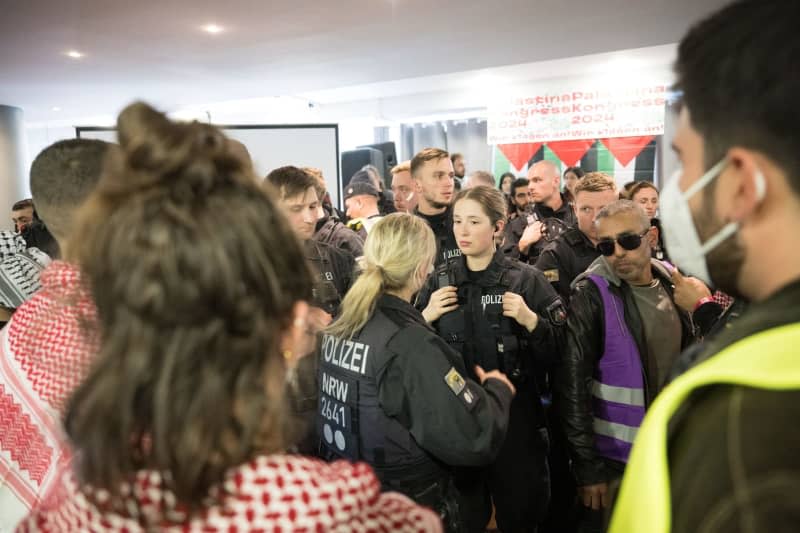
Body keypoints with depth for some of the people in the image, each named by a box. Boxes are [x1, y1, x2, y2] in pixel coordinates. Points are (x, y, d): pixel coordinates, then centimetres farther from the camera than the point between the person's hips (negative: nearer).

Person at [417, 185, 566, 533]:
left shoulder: (526, 280, -5)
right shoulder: (439, 281, 2)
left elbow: (559, 353, -5)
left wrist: (531, 321, -20)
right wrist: (425, 318, -10)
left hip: (516, 416, -2)